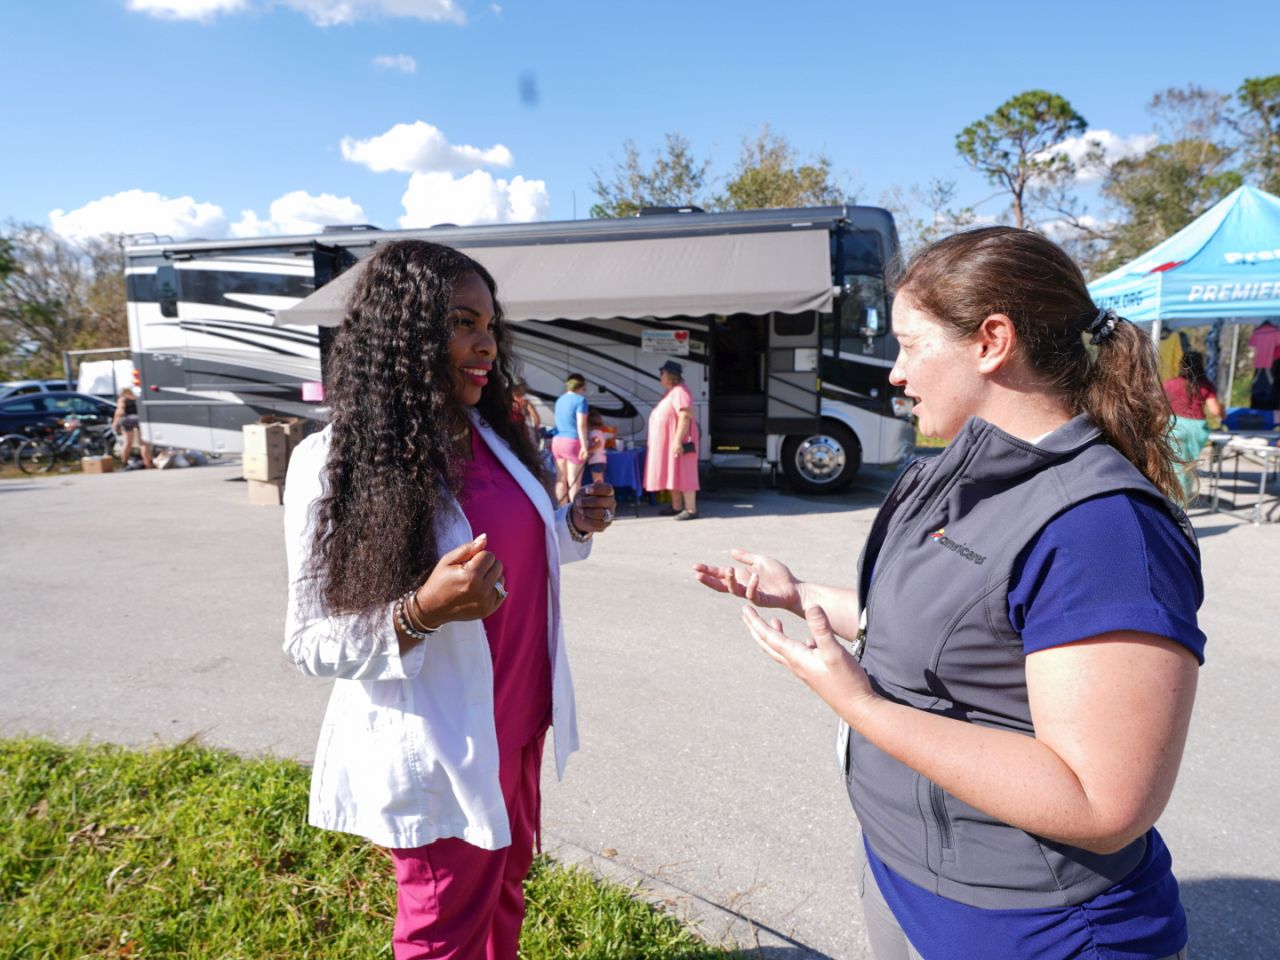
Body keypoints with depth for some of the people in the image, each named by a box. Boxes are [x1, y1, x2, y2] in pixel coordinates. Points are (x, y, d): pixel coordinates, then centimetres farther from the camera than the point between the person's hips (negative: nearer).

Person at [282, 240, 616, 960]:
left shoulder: (491, 435, 2)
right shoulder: (335, 464, -19)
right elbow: (313, 643, -15)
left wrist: (573, 527, -4)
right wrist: (421, 612, -32)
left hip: (518, 722, 7)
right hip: (437, 748, -6)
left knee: (506, 887, 24)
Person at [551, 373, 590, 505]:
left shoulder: (560, 399, 15)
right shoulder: (580, 399, -8)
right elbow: (581, 425, -16)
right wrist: (584, 446, -18)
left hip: (557, 441, 7)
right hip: (573, 442, -7)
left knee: (561, 480, 9)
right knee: (574, 481, -3)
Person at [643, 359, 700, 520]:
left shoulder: (680, 392, -16)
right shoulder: (670, 392, 17)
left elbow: (685, 417, -24)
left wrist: (678, 440, -28)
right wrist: (653, 440, 25)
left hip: (676, 442, -11)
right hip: (667, 442, 11)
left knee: (682, 474, -10)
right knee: (672, 474, 13)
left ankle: (691, 509, -8)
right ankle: (676, 507, 19)